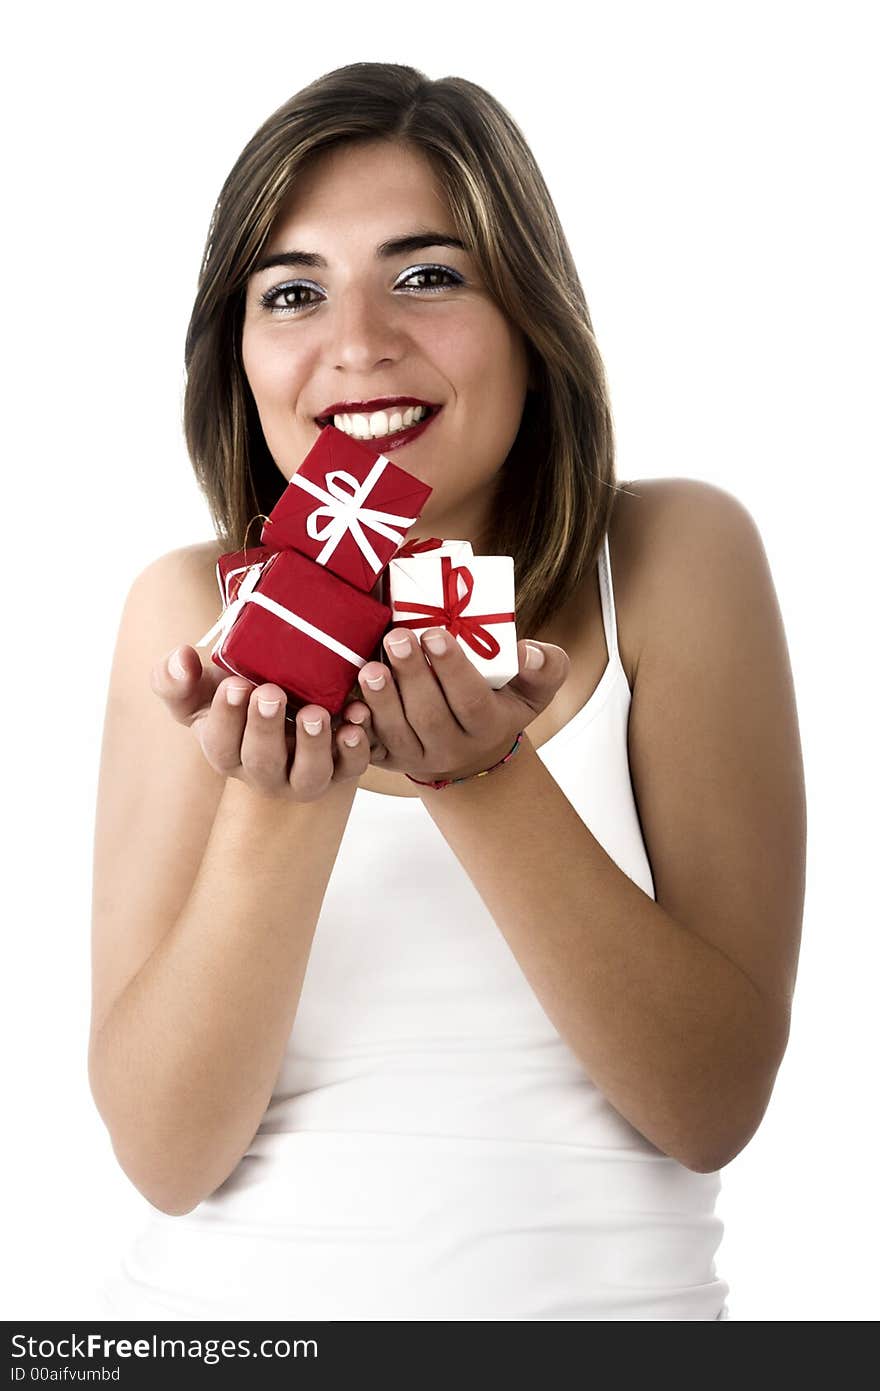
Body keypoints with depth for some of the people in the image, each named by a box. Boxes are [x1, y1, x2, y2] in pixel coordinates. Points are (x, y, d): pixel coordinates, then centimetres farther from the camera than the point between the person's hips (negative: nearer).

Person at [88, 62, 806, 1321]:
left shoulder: (676, 558, -4)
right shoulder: (191, 608, -1)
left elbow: (714, 1105, -8)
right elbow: (165, 1152, -6)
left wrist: (487, 779, -20)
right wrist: (280, 802, -20)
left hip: (593, 1296, 0)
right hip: (221, 1304, 1)